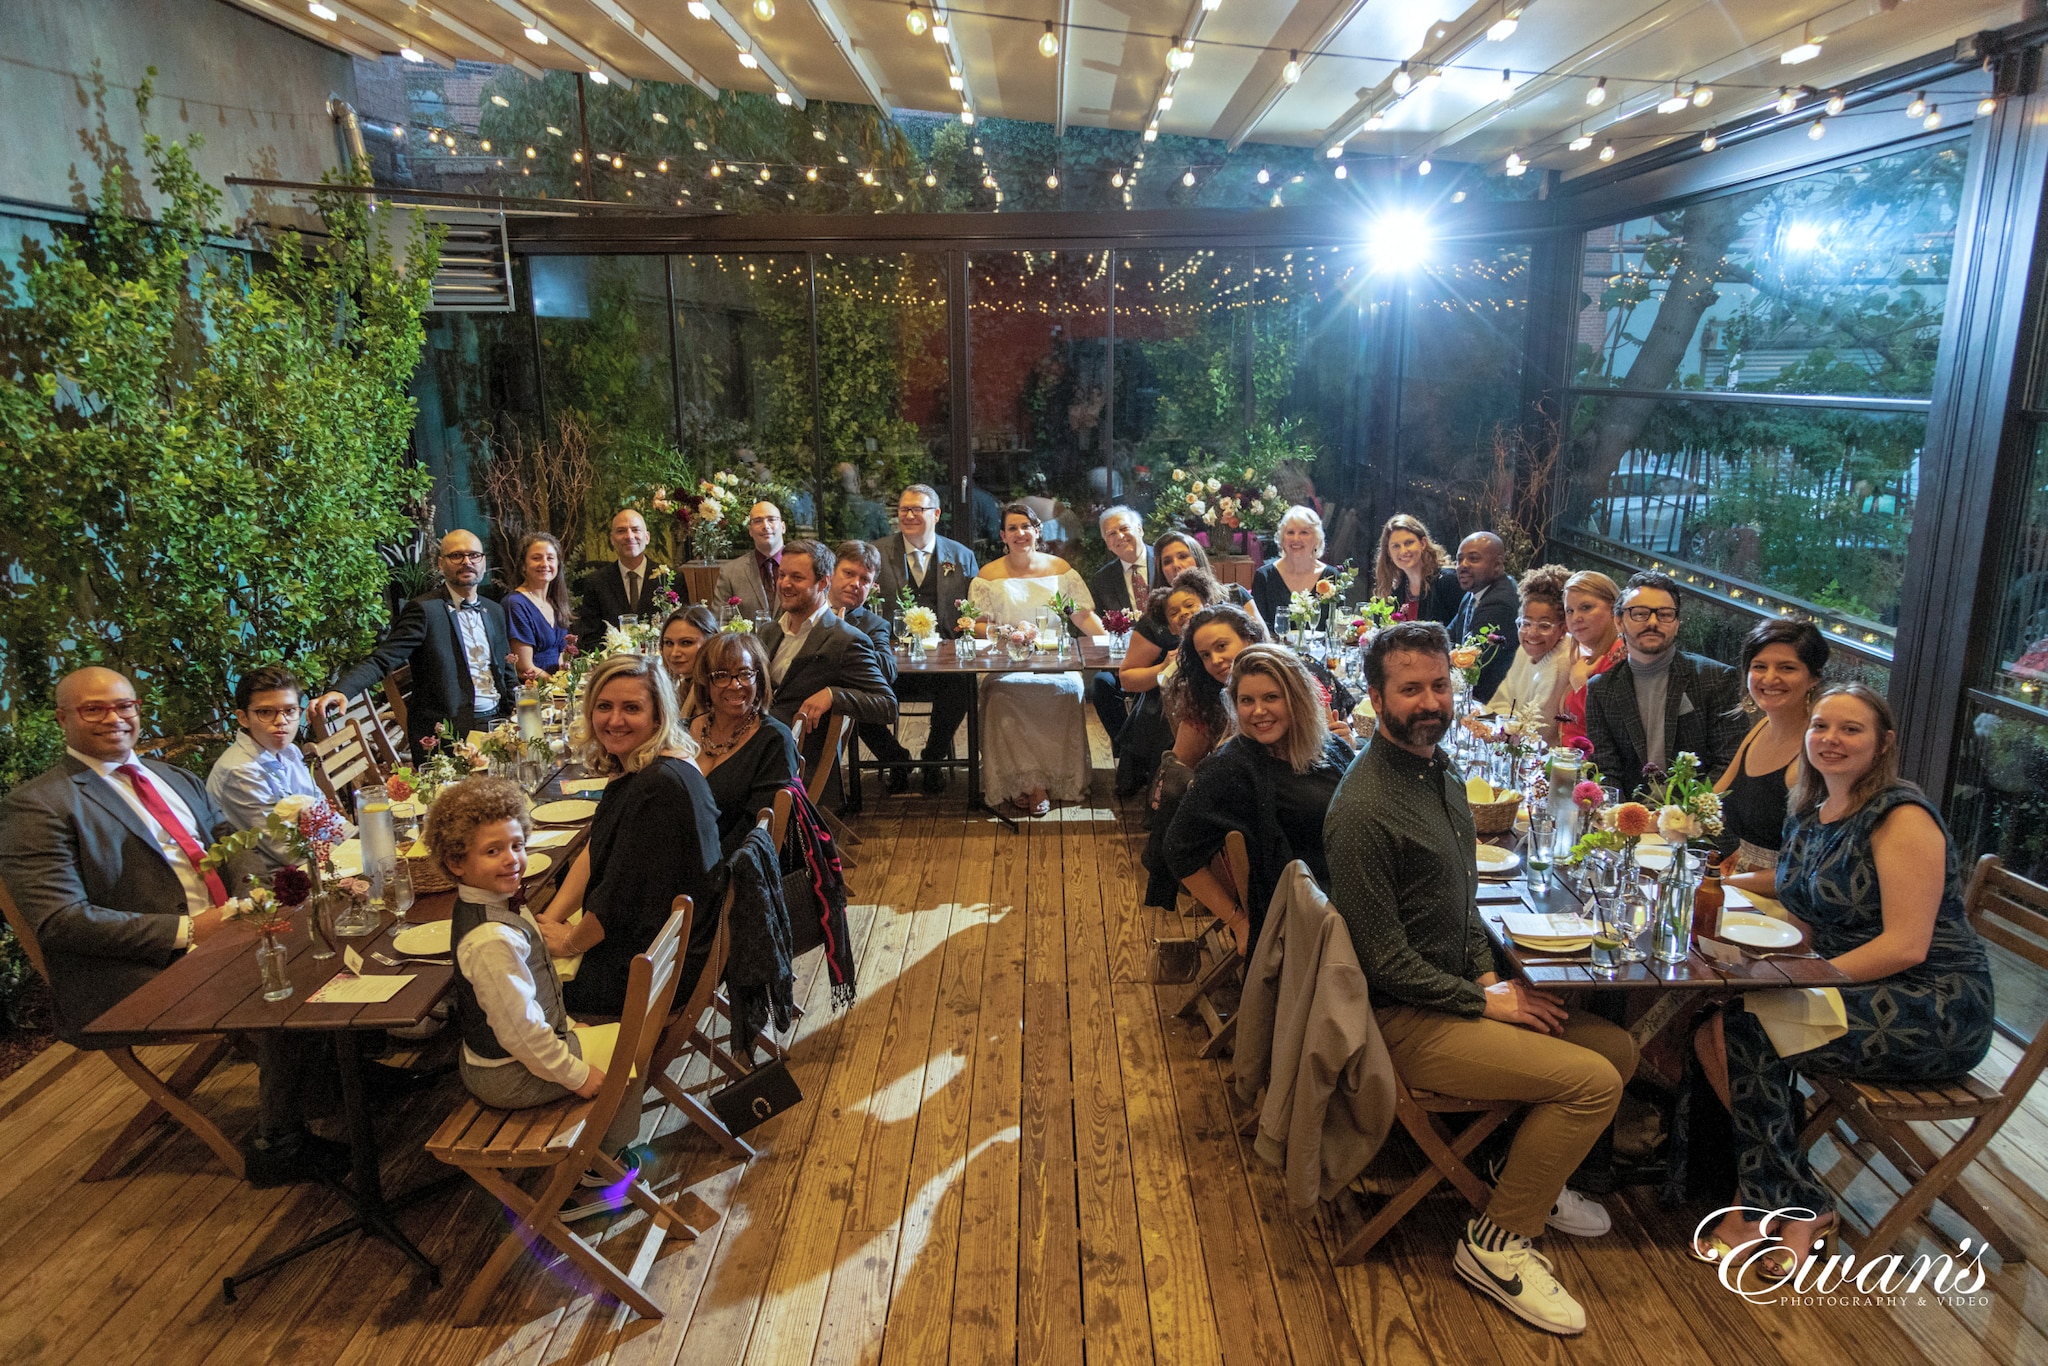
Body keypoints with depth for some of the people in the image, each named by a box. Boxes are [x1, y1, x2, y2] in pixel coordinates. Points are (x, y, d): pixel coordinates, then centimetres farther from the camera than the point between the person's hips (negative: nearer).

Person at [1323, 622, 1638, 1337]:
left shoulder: (1443, 769, 6)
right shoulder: (1364, 808, -24)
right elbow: (1384, 959, -21)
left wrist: (1489, 972, 2)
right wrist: (1484, 1002, -12)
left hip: (1462, 989, 9)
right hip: (1404, 1017, -9)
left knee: (1618, 1049, 7)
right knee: (1593, 1082, -15)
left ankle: (1527, 1177, 26)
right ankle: (1496, 1241, 1)